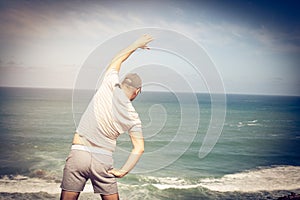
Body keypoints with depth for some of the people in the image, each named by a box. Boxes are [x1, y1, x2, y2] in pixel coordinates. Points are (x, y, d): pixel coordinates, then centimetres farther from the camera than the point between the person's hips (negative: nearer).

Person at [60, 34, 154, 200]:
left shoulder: (110, 87, -2)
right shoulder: (133, 118, 2)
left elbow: (117, 60, 15)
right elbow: (139, 148, -2)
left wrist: (136, 45, 27)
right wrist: (123, 171, 2)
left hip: (79, 154, 0)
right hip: (104, 160, 1)